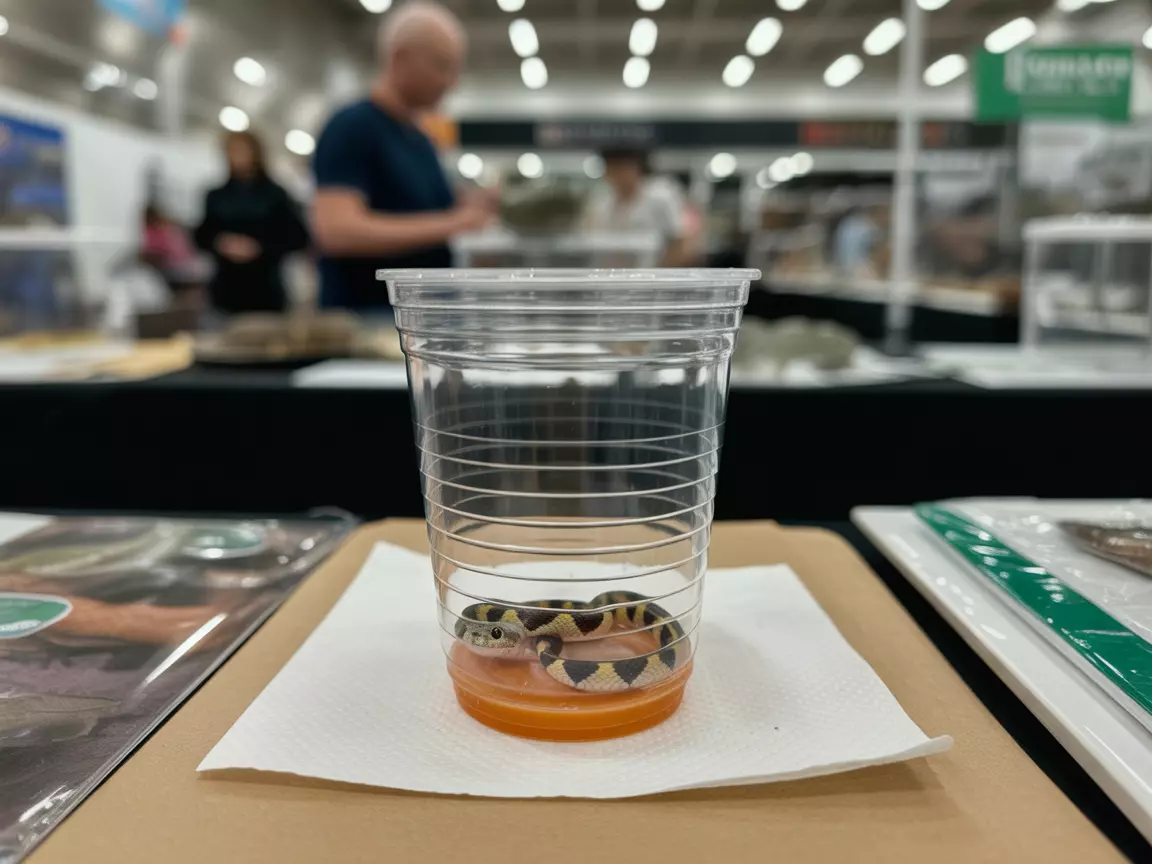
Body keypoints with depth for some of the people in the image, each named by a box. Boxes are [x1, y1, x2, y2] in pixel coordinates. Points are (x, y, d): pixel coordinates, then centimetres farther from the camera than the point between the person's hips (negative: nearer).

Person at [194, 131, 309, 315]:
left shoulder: (275, 195, 1)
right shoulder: (217, 197, 10)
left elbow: (298, 237, -3)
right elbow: (202, 236, 15)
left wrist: (260, 248, -15)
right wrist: (220, 242, -7)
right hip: (226, 291, 3)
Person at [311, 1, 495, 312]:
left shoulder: (421, 140, 14)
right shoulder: (351, 128, -11)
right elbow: (337, 230, -23)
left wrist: (462, 212, 1)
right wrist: (447, 224, -24)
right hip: (367, 319, -8)